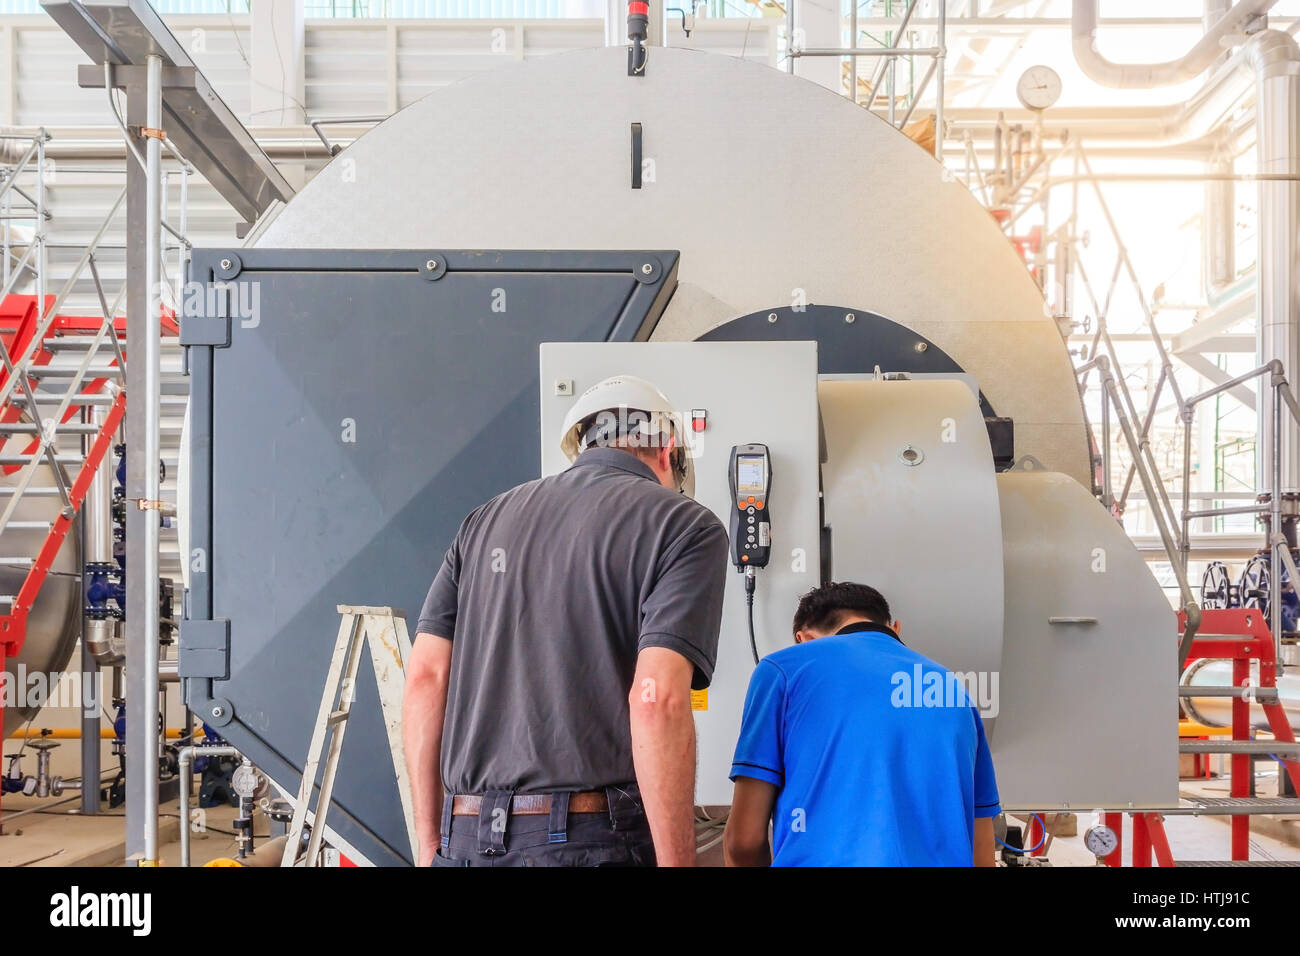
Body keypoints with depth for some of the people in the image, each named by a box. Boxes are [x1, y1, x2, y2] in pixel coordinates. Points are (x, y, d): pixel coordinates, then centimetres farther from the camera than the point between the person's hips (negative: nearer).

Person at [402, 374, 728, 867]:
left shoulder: (486, 519, 14)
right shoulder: (684, 524, 0)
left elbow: (425, 679, 8)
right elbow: (657, 700, -13)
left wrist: (431, 843, 13)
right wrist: (677, 860, -10)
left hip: (466, 841, 5)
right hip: (596, 837, -5)